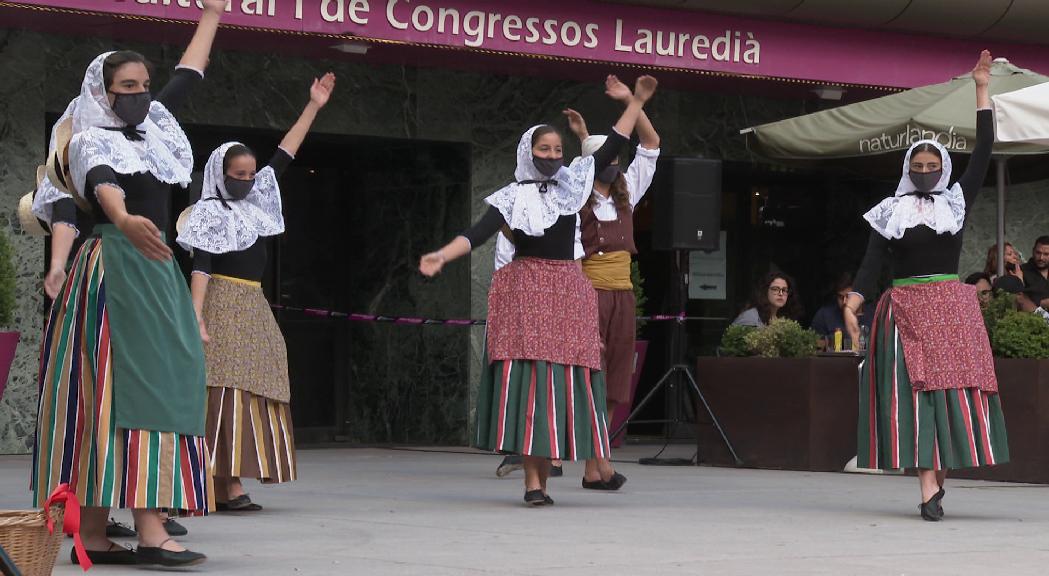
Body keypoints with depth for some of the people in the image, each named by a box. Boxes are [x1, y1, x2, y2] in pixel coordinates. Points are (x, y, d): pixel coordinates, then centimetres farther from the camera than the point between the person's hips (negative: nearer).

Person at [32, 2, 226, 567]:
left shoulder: (152, 126, 18)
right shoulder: (90, 141, -6)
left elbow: (188, 74, 31)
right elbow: (103, 184, -29)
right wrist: (126, 221, -50)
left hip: (155, 268, 9)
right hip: (115, 266, -9)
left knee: (152, 385, 3)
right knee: (135, 386, -16)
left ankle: (94, 532, 2)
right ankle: (149, 533, -24)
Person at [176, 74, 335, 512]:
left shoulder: (255, 200, 16)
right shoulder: (209, 213, -6)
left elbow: (284, 156, 20)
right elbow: (201, 266, -17)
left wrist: (314, 107, 20)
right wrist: (196, 316, -28)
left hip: (253, 307, 9)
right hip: (224, 305, -9)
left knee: (255, 391, 4)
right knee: (227, 390, -14)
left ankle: (228, 483, 3)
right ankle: (229, 487, -19)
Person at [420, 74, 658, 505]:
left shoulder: (573, 183, 13)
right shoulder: (514, 196, 1)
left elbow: (610, 149, 20)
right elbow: (478, 233, -10)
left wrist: (634, 103, 20)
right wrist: (441, 256, -26)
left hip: (569, 292, 4)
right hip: (527, 289, -4)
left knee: (563, 380, 0)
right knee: (529, 378, -11)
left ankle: (544, 477, 6)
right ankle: (532, 482, -15)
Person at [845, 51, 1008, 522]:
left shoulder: (957, 201, 9)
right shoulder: (891, 213, 8)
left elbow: (983, 151, 4)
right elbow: (872, 262, 1)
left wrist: (981, 90, 2)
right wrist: (851, 305, -14)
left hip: (952, 307, 1)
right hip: (906, 307, -1)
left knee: (955, 387, -6)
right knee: (915, 390, -6)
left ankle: (939, 471, 6)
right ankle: (929, 488, -11)